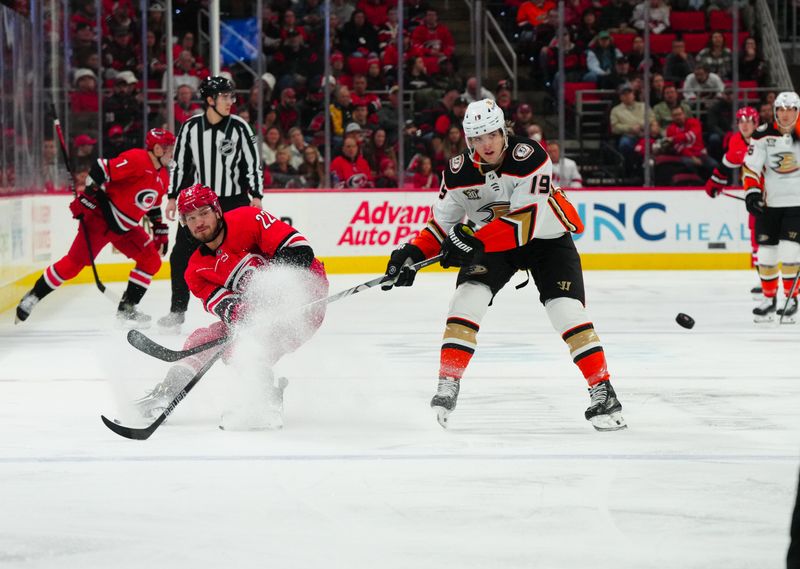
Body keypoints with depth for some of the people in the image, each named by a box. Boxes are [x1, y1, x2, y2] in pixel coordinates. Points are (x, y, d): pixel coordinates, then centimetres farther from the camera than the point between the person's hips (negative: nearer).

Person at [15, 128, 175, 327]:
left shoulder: (163, 178, 8)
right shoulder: (137, 159, -21)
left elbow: (154, 207, 23)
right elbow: (102, 169, -25)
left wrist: (161, 232, 20)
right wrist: (86, 197, -29)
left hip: (125, 228, 9)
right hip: (100, 218, -9)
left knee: (152, 261, -1)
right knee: (75, 262, -11)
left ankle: (126, 308, 7)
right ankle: (33, 297, 2)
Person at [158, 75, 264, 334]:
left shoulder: (239, 127, -6)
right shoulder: (190, 127, -2)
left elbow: (253, 163, -2)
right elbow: (179, 164, 6)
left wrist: (256, 197, -7)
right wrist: (173, 197, 5)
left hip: (233, 201, -2)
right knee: (181, 256, 0)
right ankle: (177, 311, 11)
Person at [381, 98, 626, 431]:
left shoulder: (529, 158, -29)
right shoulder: (459, 172, -14)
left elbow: (526, 220, -35)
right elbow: (442, 222, 0)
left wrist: (476, 241, -41)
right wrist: (413, 253, -16)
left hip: (546, 236, -3)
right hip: (491, 242, 3)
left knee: (566, 309, -16)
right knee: (467, 298, -17)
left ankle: (603, 393, -8)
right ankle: (447, 389, -12)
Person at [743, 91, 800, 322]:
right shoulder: (763, 136, -5)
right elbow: (751, 167, -4)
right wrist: (752, 192, -16)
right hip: (769, 202, 2)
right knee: (766, 252, 4)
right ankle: (769, 299, 21)